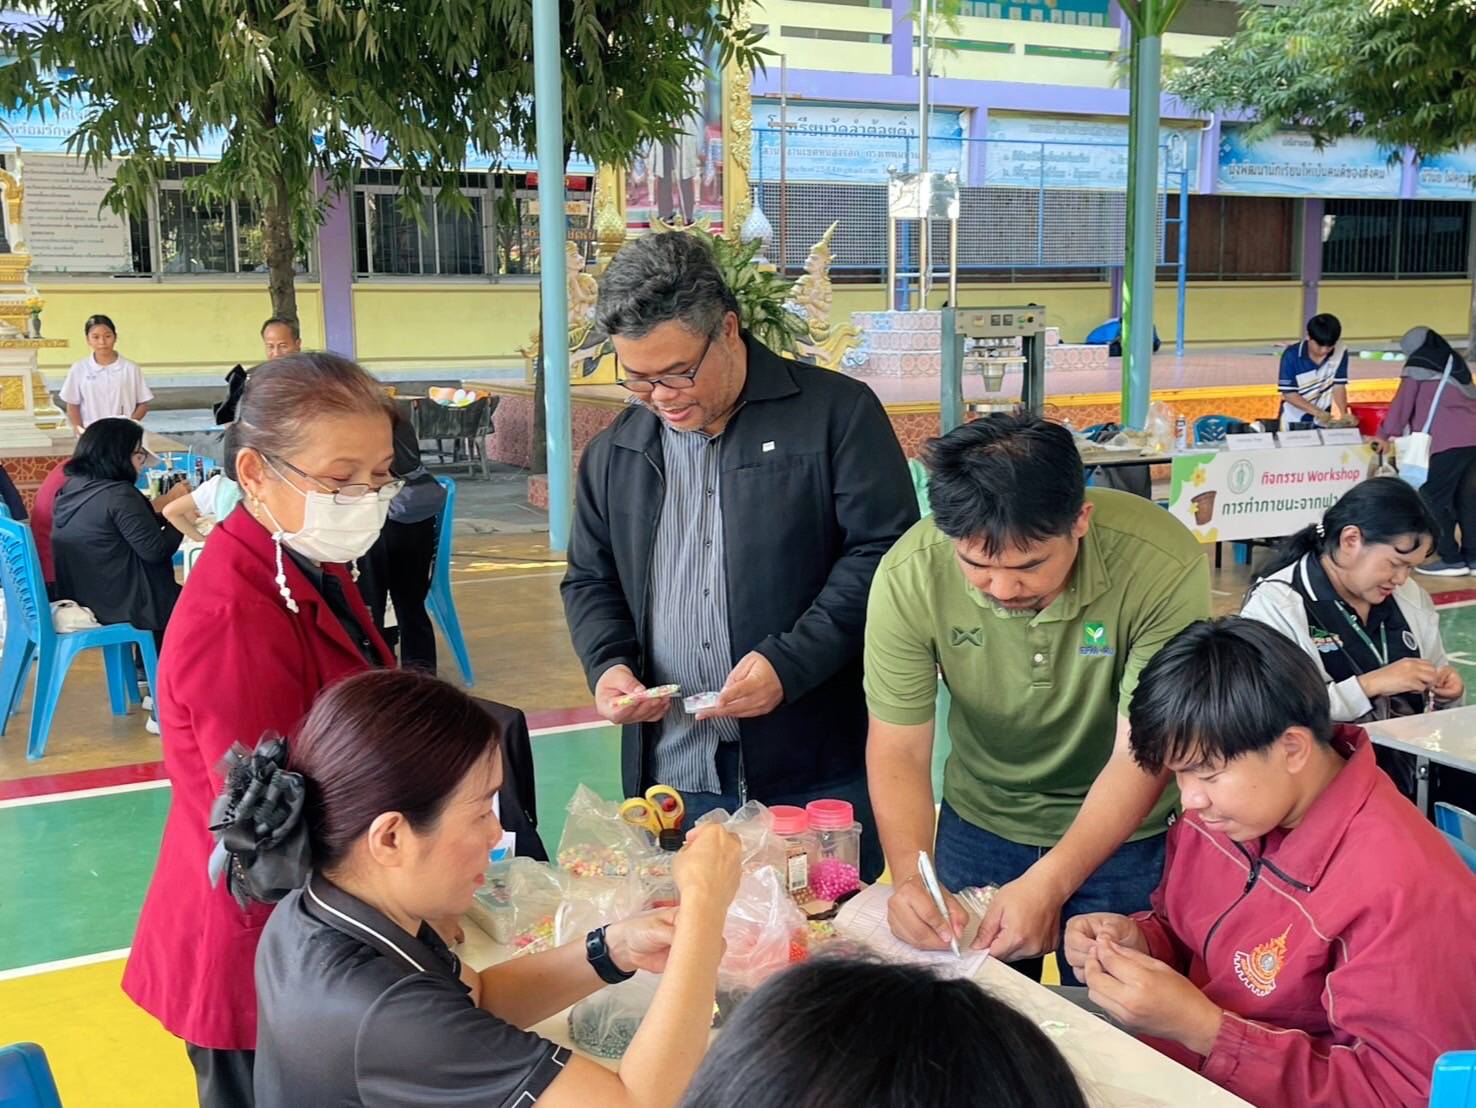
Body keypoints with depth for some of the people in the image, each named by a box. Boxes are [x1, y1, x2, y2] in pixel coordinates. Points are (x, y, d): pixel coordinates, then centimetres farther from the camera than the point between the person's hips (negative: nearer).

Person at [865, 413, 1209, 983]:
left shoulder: (1162, 565, -29)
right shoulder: (908, 575, -24)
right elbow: (899, 750, -17)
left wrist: (1049, 882, -34)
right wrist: (910, 877, -33)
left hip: (1126, 831, -1)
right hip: (980, 824, 2)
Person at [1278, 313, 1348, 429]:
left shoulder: (1340, 353, -11)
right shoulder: (1291, 356, -19)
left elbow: (1339, 386, -4)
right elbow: (1288, 393, -19)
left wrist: (1344, 414, -21)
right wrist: (1317, 412, -28)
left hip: (1323, 421, 2)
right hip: (1294, 421, -2)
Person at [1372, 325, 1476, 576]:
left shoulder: (1418, 363, 1)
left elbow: (1403, 402, 0)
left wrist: (1386, 434, 7)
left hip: (1446, 442, -7)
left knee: (1434, 499, -2)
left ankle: (1451, 559, -3)